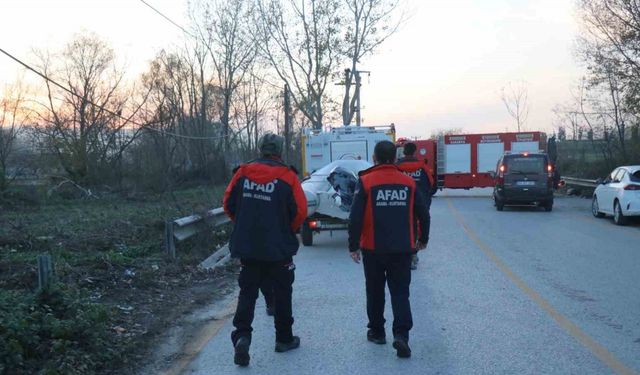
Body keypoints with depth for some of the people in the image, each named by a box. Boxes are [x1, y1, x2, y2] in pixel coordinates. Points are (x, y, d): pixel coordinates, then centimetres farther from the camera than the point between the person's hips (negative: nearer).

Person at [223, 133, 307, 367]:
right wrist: (289, 231, 8)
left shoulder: (243, 173, -1)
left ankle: (242, 336, -6)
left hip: (247, 247, 2)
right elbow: (300, 210, -12)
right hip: (279, 249, -2)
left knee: (247, 292, 10)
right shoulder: (287, 176, -10)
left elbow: (228, 204, 3)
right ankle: (284, 339, 23)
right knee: (282, 293, 13)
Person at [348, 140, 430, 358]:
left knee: (375, 292, 15)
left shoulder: (366, 182, -7)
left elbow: (356, 217, -12)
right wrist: (423, 240, 21)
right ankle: (401, 334, -9)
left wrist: (353, 245, -3)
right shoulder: (408, 182, 2)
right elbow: (423, 214, 6)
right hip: (402, 249, 2)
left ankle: (376, 331, 26)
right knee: (400, 293, 6)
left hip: (374, 249, -1)